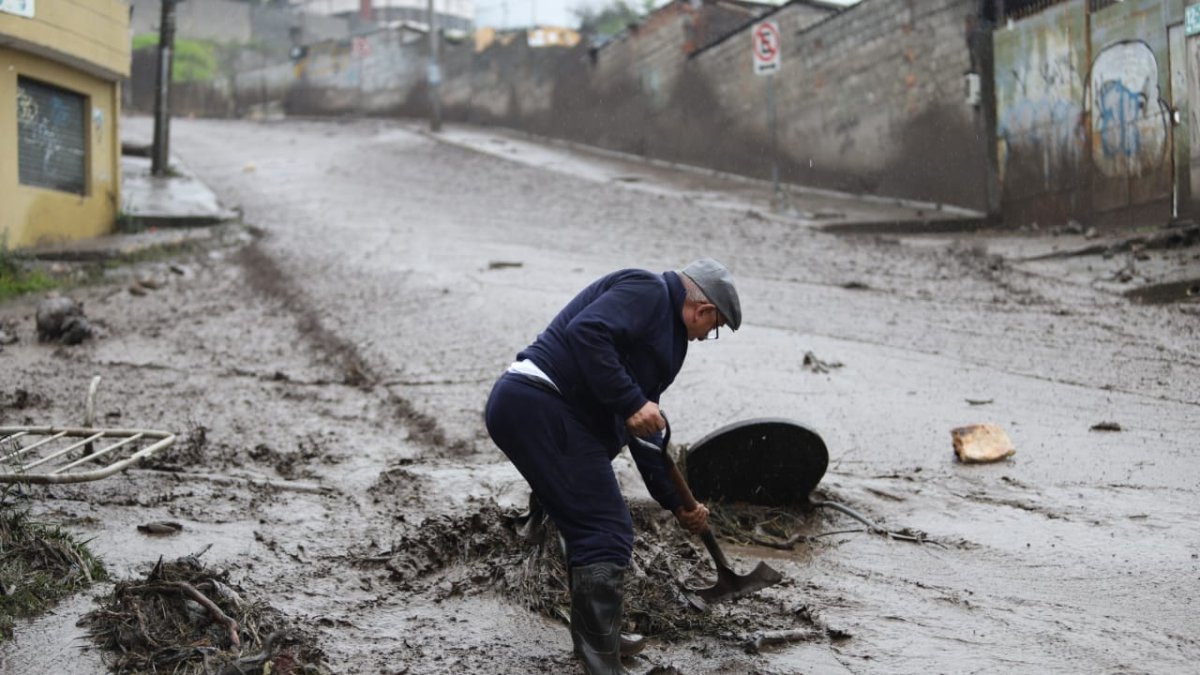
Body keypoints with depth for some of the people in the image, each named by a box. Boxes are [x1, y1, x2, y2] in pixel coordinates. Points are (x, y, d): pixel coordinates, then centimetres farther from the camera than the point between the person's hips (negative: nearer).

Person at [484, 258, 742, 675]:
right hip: (540, 406, -11)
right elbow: (586, 334, -22)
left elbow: (645, 430, 27)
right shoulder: (647, 291, -4)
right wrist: (632, 404, -20)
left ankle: (594, 640, 34)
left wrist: (677, 503, 26)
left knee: (589, 530, 20)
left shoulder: (664, 332, 26)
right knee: (607, 535, -9)